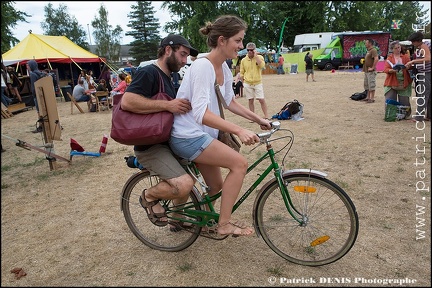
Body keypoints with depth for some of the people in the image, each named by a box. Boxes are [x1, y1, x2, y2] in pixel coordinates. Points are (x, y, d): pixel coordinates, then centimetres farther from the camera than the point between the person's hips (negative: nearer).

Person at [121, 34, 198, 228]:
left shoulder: (167, 78, 18)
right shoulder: (148, 72, -13)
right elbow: (127, 102, -28)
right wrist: (167, 105, -28)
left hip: (167, 142, 10)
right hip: (150, 147, -10)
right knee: (184, 185, -26)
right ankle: (149, 196, 5)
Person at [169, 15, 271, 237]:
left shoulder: (224, 68, 5)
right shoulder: (202, 66, -22)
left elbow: (230, 102, 17)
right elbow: (201, 113, -33)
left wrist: (258, 119, 10)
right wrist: (239, 130, -41)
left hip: (201, 135, 9)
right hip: (188, 137, -9)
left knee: (216, 186, 15)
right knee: (239, 163, -16)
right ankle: (224, 224, -2)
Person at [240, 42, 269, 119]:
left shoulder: (259, 57, -1)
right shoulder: (243, 60, 3)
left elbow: (262, 65, -22)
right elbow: (242, 73, 9)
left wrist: (255, 55, -17)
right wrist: (243, 83, 5)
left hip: (257, 83, -2)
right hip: (247, 84, 2)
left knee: (262, 100, -4)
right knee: (250, 100, 7)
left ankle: (266, 116, 4)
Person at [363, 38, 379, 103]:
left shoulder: (373, 50, -14)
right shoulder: (368, 50, 17)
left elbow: (376, 59, -27)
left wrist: (372, 67, -24)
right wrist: (363, 60, 14)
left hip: (371, 71, -11)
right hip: (366, 71, 11)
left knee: (372, 84, -6)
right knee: (367, 84, 16)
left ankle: (372, 98, -3)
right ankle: (368, 97, 25)